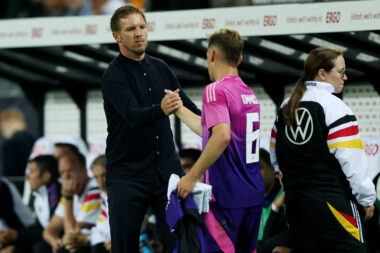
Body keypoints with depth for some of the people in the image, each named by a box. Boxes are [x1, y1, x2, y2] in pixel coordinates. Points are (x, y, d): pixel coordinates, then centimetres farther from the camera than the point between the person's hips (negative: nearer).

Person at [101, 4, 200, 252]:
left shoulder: (160, 68, 9)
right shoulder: (114, 76, -10)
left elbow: (188, 107, 19)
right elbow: (134, 116, -27)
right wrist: (161, 109, -45)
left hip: (168, 171, 5)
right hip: (128, 175, -5)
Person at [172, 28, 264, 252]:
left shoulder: (216, 91, -11)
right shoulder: (249, 94, 15)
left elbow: (222, 136, -26)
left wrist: (192, 176, -21)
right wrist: (178, 108, 34)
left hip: (226, 197, -8)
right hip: (254, 196, 8)